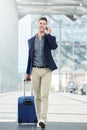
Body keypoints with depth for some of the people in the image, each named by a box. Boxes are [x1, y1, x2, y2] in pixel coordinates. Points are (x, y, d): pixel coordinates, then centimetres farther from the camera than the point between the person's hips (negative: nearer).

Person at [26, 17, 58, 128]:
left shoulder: (50, 38, 2)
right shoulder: (31, 40, 9)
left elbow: (54, 46, -22)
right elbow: (30, 56, 13)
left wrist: (48, 34, -14)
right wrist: (28, 73, 13)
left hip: (46, 70, -2)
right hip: (35, 70, 3)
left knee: (44, 95, -15)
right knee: (37, 97, 5)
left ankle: (43, 119, -21)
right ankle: (39, 119, 11)